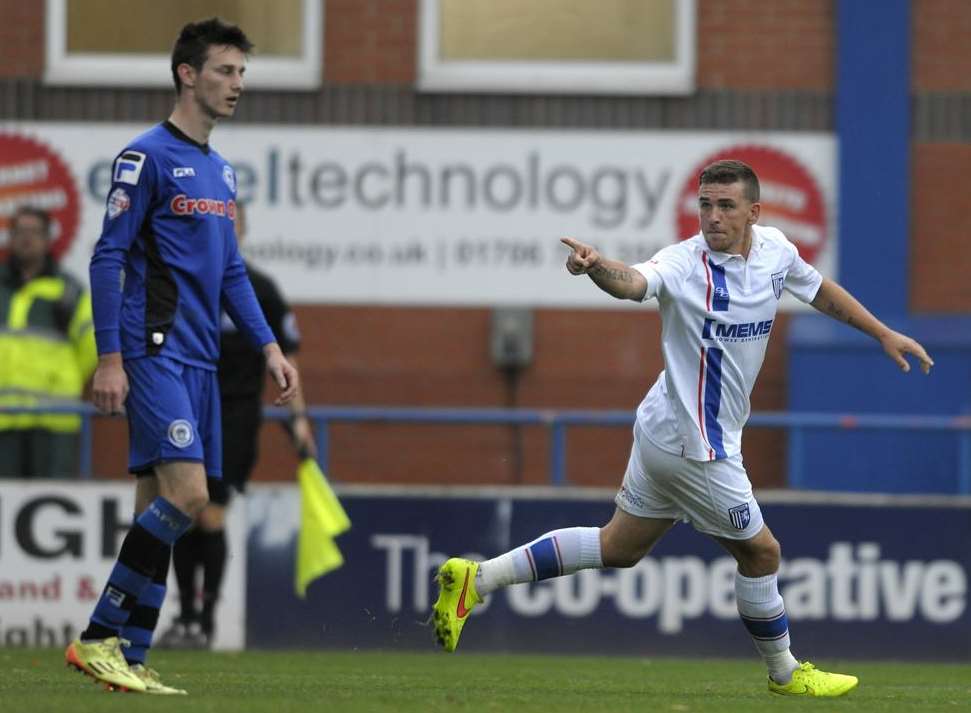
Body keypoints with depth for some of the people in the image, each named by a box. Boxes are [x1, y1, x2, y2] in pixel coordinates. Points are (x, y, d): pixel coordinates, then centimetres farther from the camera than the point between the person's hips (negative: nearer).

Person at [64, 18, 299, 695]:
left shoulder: (220, 170, 18)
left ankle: (129, 659, 6)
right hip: (154, 352, -8)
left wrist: (270, 347, 14)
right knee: (186, 493, -18)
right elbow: (108, 257, -9)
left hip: (199, 359, 8)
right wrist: (110, 358, -15)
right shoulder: (147, 156, -7)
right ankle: (98, 637, -13)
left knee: (159, 505, 5)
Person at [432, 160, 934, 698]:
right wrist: (596, 266, -66)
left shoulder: (775, 249, 0)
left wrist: (883, 334, 24)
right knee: (760, 552, 7)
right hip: (694, 446, -8)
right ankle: (784, 673, 28)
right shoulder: (686, 264, -24)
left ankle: (478, 578, 19)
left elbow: (820, 289, 19)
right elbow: (633, 282, -44)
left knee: (619, 548, 17)